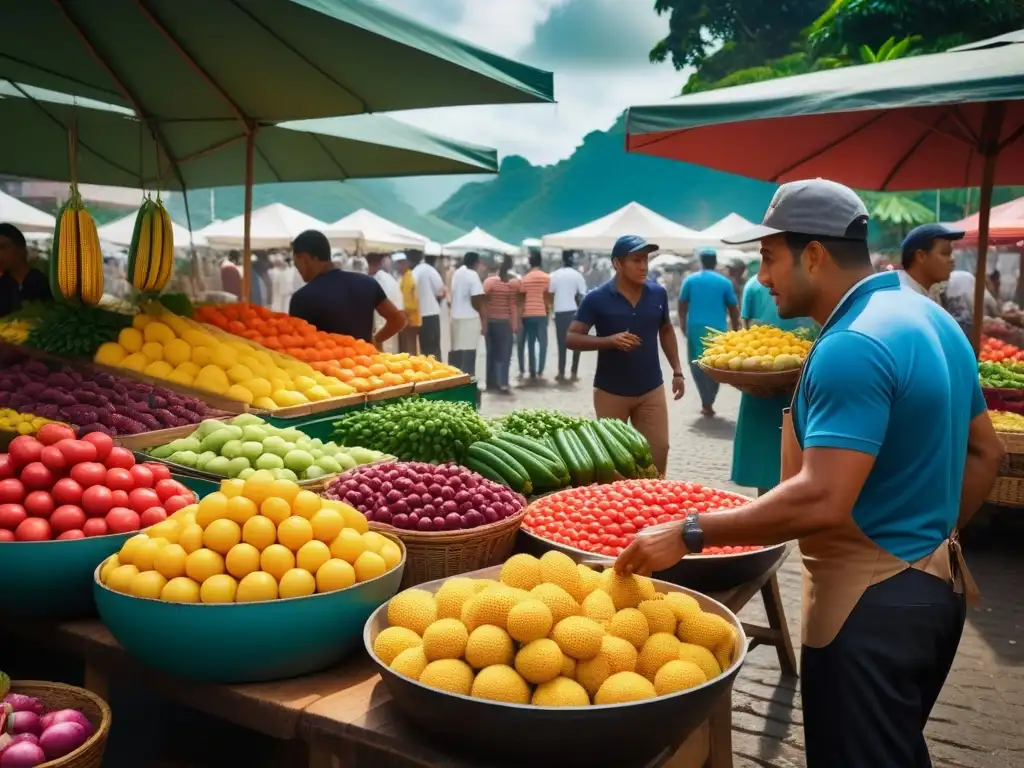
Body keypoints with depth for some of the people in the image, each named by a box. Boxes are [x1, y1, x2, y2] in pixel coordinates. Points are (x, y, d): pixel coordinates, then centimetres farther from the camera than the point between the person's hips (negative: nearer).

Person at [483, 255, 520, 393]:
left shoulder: (488, 281, 1)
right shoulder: (514, 283, -6)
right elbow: (514, 306, -7)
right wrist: (515, 324, -3)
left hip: (490, 321, 3)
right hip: (505, 322, -3)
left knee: (491, 353, 11)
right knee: (504, 354, 0)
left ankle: (491, 383, 15)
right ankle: (503, 384, -8)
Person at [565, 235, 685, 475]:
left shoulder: (658, 293, -1)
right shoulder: (597, 298, -12)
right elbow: (571, 338, -12)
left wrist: (677, 371, 9)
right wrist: (610, 341, -27)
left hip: (651, 389, 3)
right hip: (611, 392, -2)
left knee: (658, 450, 5)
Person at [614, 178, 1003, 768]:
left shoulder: (851, 347, -24)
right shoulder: (933, 318, 8)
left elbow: (822, 501, -31)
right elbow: (985, 452, 15)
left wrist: (689, 534, -26)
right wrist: (937, 535, 19)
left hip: (873, 599, -10)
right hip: (935, 583, 10)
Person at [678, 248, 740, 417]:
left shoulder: (690, 280, 4)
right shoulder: (724, 282, 3)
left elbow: (682, 306, 6)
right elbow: (733, 309, 6)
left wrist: (683, 326, 20)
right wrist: (735, 330, 18)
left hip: (695, 328, 0)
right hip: (717, 329, 0)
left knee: (697, 364, 7)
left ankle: (706, 402, -6)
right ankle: (708, 402, 9)